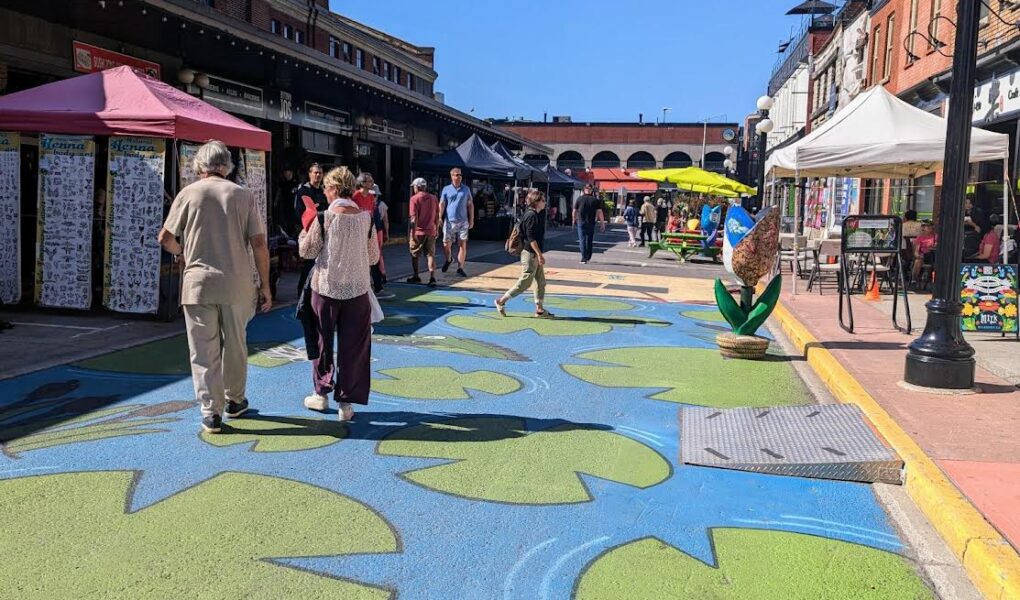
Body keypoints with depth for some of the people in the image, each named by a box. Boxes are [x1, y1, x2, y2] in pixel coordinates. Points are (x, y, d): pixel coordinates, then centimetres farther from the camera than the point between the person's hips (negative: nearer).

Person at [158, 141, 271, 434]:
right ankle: (235, 400, 30)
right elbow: (259, 244, -3)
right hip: (237, 284, 1)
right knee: (235, 345, 17)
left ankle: (211, 412, 6)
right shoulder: (243, 195, 1)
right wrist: (265, 286, 4)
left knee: (204, 351, 5)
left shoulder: (188, 193, 0)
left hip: (198, 283, -1)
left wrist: (182, 253, 25)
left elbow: (165, 238, 3)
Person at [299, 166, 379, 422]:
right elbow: (373, 257, 4)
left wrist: (303, 233, 17)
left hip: (326, 288, -1)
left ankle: (321, 394, 28)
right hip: (357, 288, 2)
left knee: (323, 342, 16)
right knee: (353, 346, 8)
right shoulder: (366, 217, -3)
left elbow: (306, 251, -2)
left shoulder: (324, 217, -11)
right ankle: (346, 403, 11)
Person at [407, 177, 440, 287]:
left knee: (414, 255, 14)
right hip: (431, 232, 4)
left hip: (418, 232, -4)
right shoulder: (434, 198, 6)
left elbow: (413, 218, -15)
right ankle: (432, 278, -9)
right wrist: (437, 230, 23)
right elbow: (437, 217, 13)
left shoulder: (415, 199, -10)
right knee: (430, 255, 3)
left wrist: (411, 233, -13)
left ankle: (416, 276, 24)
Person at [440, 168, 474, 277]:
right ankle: (448, 260, 32)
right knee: (446, 245, 0)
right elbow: (441, 204, 4)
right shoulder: (446, 189, 5)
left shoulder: (466, 189, 8)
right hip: (449, 221, -1)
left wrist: (471, 220, 7)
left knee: (463, 245, -2)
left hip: (463, 222, 1)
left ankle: (460, 268, 7)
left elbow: (470, 205, 11)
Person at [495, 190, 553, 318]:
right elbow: (530, 237, -22)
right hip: (530, 254, -10)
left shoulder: (536, 215, 14)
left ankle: (539, 309, 15)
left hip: (535, 254, 10)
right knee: (525, 282, -4)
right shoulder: (531, 215, -17)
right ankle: (501, 301, 6)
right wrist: (539, 254, -23)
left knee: (541, 282, 10)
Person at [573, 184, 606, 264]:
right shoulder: (595, 200, -2)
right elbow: (599, 212, -6)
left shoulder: (579, 199, -2)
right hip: (591, 223, 1)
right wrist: (602, 223, -1)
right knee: (590, 240, 15)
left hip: (581, 222, -1)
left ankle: (584, 258, -10)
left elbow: (575, 211, 5)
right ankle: (588, 257, 25)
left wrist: (574, 220, 20)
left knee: (582, 240, -1)